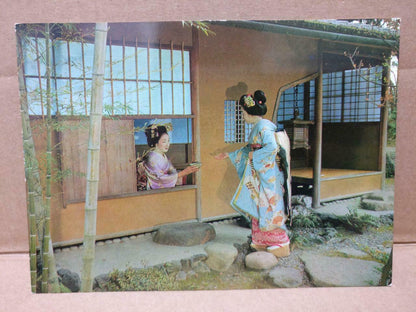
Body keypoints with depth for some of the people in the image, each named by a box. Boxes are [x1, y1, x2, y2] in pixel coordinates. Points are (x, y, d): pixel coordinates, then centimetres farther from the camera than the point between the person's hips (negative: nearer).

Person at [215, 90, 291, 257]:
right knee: (259, 207, 13)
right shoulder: (257, 127, 15)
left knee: (269, 209, -3)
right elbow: (249, 149, 25)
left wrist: (253, 156, -17)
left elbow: (272, 147, -30)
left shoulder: (264, 126, -16)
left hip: (268, 176, -10)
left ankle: (282, 245, 8)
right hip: (259, 175, 10)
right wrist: (229, 155, 28)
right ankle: (262, 242, 23)